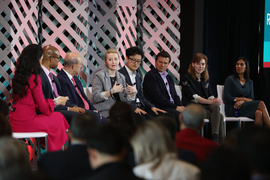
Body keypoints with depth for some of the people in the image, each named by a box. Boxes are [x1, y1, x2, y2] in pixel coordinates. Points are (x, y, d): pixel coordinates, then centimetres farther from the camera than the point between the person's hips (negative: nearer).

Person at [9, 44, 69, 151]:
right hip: (26, 121, -8)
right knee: (58, 117, 10)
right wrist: (57, 102, 8)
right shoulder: (34, 78, -15)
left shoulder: (18, 76, 9)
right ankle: (55, 150, 18)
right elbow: (44, 107, -11)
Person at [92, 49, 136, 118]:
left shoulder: (121, 77, 16)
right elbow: (95, 98, -12)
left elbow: (125, 100, 17)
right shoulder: (98, 76, -1)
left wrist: (133, 92, -3)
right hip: (105, 112, -6)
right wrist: (112, 91, -20)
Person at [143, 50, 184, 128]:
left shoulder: (169, 77, 23)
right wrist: (175, 107, -14)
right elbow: (157, 96, -13)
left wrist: (181, 106, -2)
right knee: (180, 115, -30)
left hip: (172, 107, 8)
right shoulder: (150, 76, -4)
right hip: (159, 108, -8)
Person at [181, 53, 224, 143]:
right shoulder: (186, 78, -3)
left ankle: (215, 138, -38)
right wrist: (211, 102, -25)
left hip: (205, 105, 5)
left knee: (216, 107, -33)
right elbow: (194, 97, -13)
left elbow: (210, 96, 12)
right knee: (219, 116, -30)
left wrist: (216, 100, -15)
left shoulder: (206, 79, 18)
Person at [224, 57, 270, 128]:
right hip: (233, 109, -5)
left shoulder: (250, 82, 20)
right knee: (261, 104, -26)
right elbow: (227, 98, -4)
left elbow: (251, 99, 9)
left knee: (259, 113, -33)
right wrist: (244, 99, -7)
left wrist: (242, 101, -14)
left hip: (245, 107, 5)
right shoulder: (230, 79, 5)